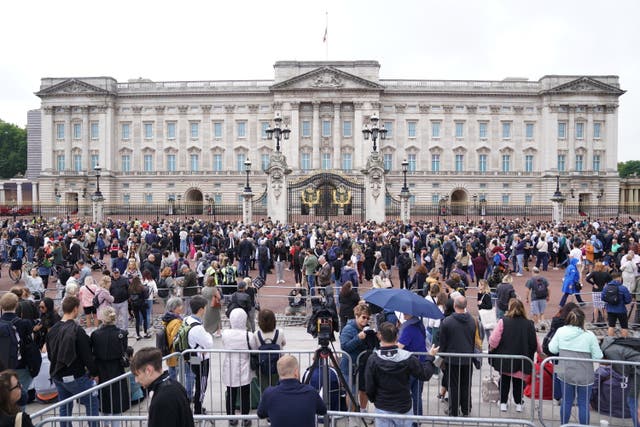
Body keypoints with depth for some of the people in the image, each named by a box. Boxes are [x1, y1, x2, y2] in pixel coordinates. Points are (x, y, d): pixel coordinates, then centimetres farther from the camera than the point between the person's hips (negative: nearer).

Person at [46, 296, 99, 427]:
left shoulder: (53, 329, 2)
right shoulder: (77, 330, -21)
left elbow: (50, 354, 12)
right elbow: (87, 355, -18)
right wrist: (94, 372, -5)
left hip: (57, 375, 8)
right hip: (75, 376, -8)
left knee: (65, 407, 19)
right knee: (92, 403, 6)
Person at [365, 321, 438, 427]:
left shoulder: (373, 360, -16)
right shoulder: (407, 358, -16)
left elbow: (369, 387, -10)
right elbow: (425, 375, -5)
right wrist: (430, 357, 10)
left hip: (382, 408, 0)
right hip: (403, 407, 1)